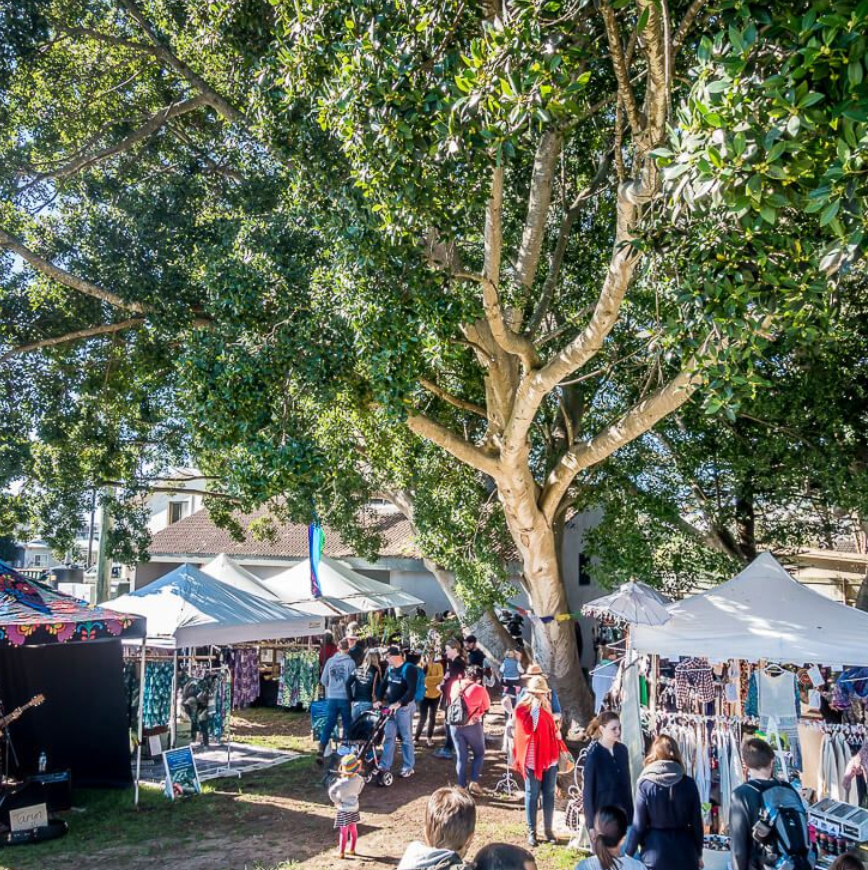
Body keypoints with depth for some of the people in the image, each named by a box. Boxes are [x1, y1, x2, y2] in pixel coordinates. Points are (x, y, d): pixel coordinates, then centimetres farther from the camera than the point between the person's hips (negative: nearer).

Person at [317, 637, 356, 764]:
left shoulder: (330, 661, 1)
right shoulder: (350, 662, -10)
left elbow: (323, 680, 6)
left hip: (331, 698, 3)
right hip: (345, 698, -3)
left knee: (329, 725, 7)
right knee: (347, 725, 11)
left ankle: (321, 751, -4)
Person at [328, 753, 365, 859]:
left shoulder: (342, 782, -28)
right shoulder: (358, 778, -11)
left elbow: (331, 791, -33)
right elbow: (362, 784, 11)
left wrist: (336, 801, -17)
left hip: (344, 808, -6)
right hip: (354, 806, 6)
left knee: (343, 832, 6)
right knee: (353, 829, 19)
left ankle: (341, 853, 17)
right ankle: (352, 849, 32)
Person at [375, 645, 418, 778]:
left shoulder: (409, 669, -15)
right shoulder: (390, 668, 8)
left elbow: (412, 690, -23)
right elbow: (383, 684, 14)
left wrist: (399, 703, -30)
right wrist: (379, 700, -1)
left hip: (404, 707, -7)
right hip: (391, 706, 7)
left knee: (406, 738, 2)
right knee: (389, 736, 10)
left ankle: (408, 767, 12)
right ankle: (384, 765, 17)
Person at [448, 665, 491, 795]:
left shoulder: (455, 684, 1)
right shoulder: (479, 689, -10)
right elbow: (486, 707, 3)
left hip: (454, 725, 3)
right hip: (472, 726, -3)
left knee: (461, 757, 13)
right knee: (479, 754, 17)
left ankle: (462, 787, 14)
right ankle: (474, 782, 3)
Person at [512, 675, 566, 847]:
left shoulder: (546, 707, 9)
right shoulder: (522, 709, -9)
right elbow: (529, 728, -24)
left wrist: (560, 749, 17)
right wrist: (535, 707, -28)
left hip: (549, 757, 5)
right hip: (532, 758, -5)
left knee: (549, 794, 10)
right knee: (532, 795, 4)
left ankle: (548, 829, 20)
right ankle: (531, 831, 13)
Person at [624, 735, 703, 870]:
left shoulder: (645, 784, -9)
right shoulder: (688, 783, -4)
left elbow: (638, 824, -7)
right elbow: (697, 822, 1)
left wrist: (628, 854, 4)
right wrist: (698, 853, 15)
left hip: (655, 851, -2)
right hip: (685, 852, 2)